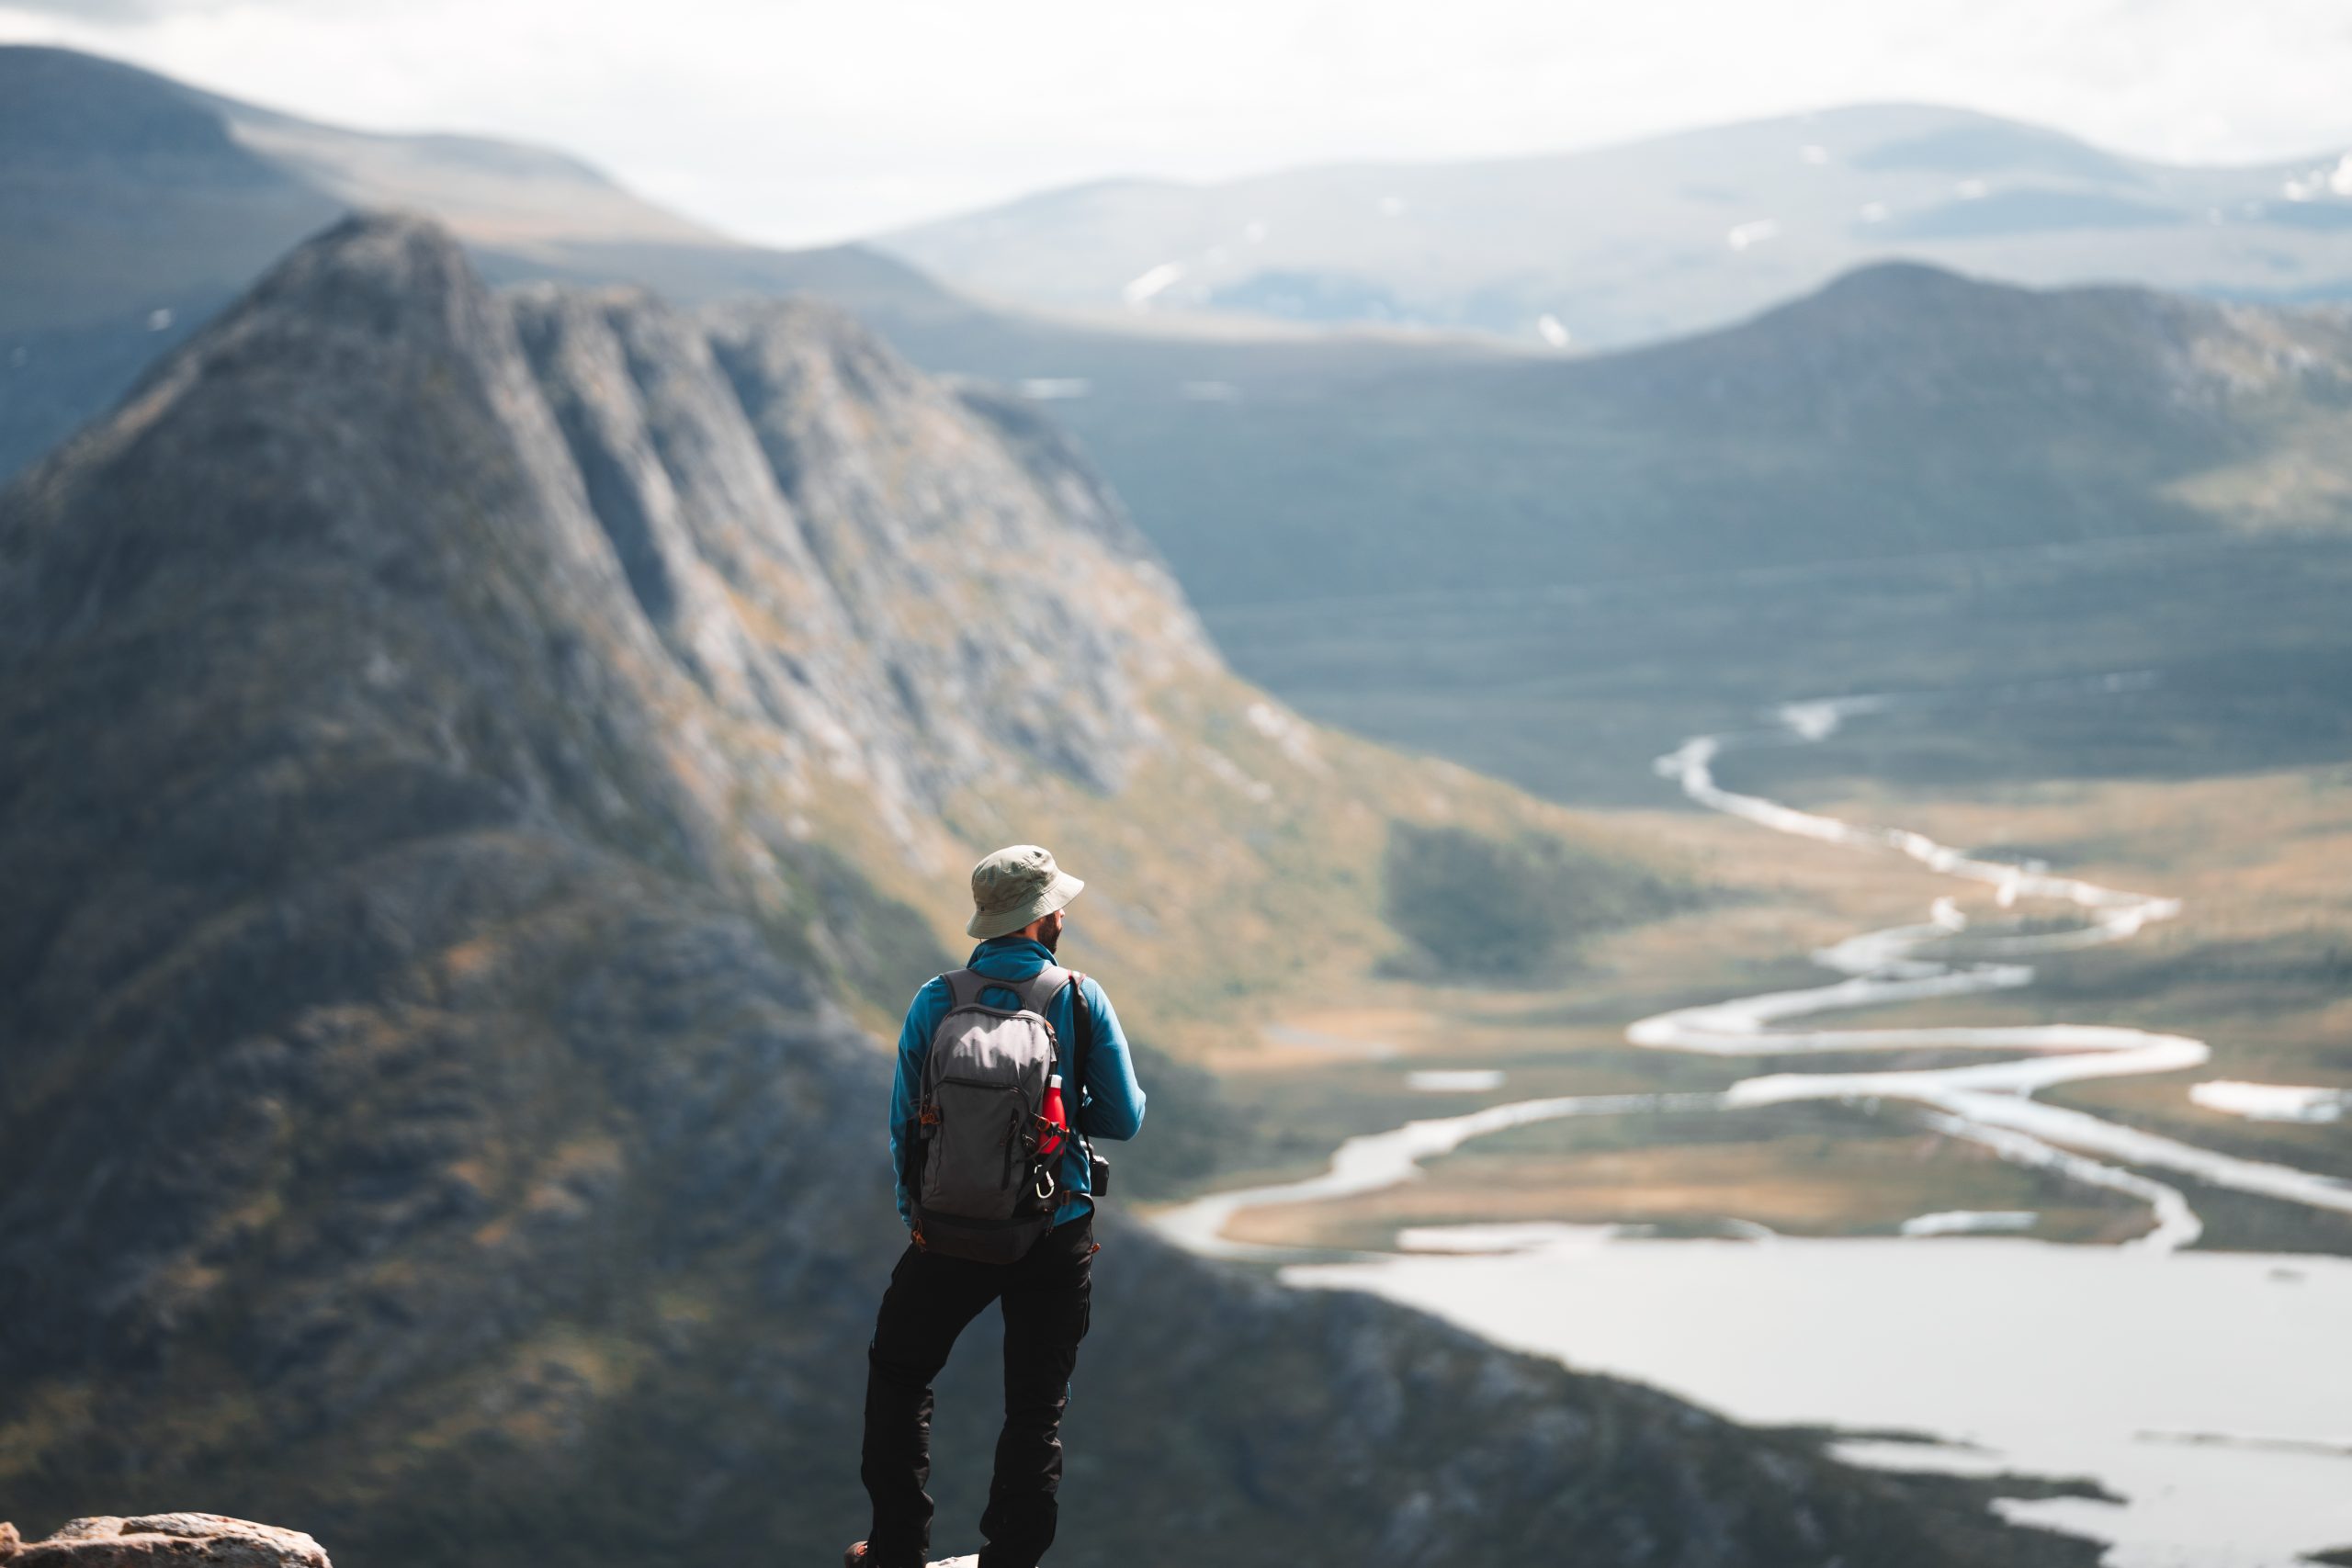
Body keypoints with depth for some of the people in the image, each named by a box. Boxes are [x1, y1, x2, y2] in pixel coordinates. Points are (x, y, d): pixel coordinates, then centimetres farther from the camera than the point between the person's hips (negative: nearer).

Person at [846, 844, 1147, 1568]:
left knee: (899, 1374, 21)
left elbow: (905, 1121, -1)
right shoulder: (1081, 1000, -9)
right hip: (1058, 1237, -1)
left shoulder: (936, 1002, -7)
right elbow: (1125, 1117, -5)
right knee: (1036, 1406, 13)